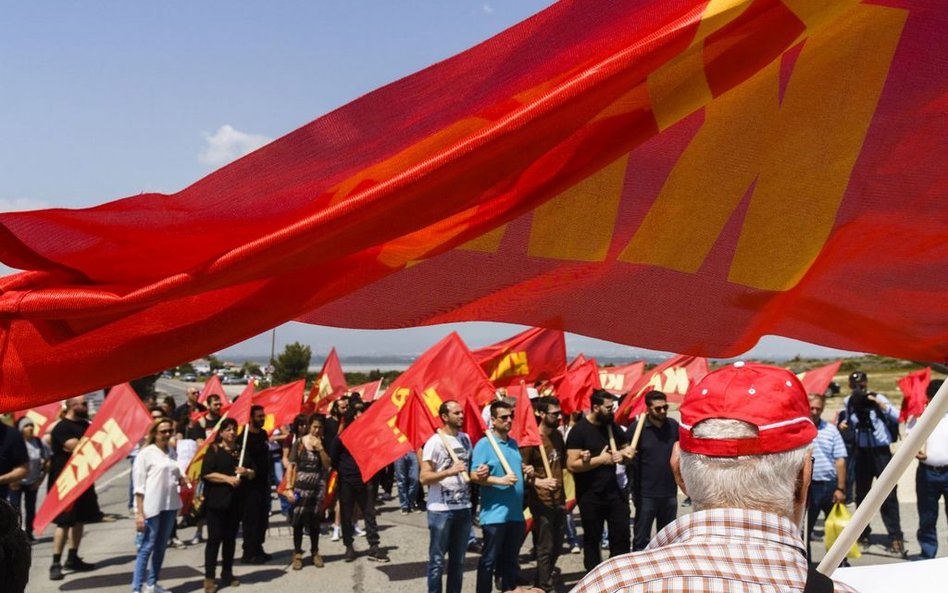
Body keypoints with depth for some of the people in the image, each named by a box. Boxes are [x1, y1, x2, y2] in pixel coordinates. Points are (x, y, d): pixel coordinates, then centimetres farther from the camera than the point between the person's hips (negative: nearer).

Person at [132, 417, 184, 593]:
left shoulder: (171, 452, 10)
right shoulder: (146, 453, -7)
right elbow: (139, 485, -9)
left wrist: (182, 479, -1)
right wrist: (139, 513, -13)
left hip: (170, 505, 6)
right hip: (152, 506, -6)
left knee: (161, 547, 12)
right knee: (147, 547, -5)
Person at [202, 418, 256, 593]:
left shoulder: (242, 450, 13)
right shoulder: (214, 450, -3)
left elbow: (253, 472, 15)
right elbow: (206, 474, -13)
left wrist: (246, 471, -8)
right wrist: (228, 478, -20)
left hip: (236, 500, 5)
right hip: (217, 500, -5)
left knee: (230, 537, 11)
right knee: (215, 537, -5)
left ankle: (227, 573, 22)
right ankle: (209, 577, -1)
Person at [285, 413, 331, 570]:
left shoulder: (324, 444, 5)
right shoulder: (299, 442, -2)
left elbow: (327, 465, -4)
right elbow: (291, 466, -2)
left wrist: (320, 448, -14)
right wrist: (289, 487, -8)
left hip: (318, 487, 2)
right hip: (300, 486, -2)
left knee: (315, 522, 8)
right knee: (298, 521, -1)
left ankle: (315, 552, 21)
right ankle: (297, 554, 9)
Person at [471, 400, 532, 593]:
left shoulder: (514, 443, 12)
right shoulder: (484, 444, -12)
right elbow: (476, 476, -18)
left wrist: (527, 471, 5)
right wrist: (500, 480, -27)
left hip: (515, 512, 7)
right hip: (495, 514, -7)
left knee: (511, 559, 16)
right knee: (489, 560, 1)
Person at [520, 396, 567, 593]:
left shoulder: (558, 435, 7)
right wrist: (539, 482, -30)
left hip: (559, 499, 8)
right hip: (542, 501, -8)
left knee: (557, 547, 17)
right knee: (545, 549, 1)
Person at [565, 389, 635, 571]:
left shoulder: (612, 427, 6)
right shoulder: (579, 430, -13)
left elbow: (627, 450, 19)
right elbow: (572, 465, -19)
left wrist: (623, 454, -5)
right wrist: (600, 459, -20)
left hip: (613, 491, 6)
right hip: (590, 496, -5)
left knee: (622, 536, 7)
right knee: (592, 540, 8)